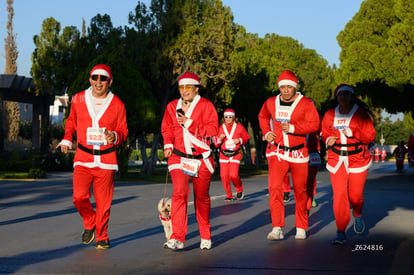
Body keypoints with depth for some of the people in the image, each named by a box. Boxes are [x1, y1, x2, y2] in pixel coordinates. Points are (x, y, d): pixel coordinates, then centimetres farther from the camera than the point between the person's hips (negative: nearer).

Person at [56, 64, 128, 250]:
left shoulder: (117, 104, 2)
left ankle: (101, 237, 20)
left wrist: (115, 137, -14)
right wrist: (67, 139, 6)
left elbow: (123, 131, 8)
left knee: (103, 201, 0)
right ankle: (90, 223, 18)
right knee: (79, 196, -12)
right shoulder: (78, 99, 6)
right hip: (83, 157, 1)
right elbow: (71, 122, 21)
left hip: (106, 159, -1)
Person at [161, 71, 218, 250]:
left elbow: (213, 128, -13)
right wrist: (168, 144, 2)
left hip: (202, 159, -1)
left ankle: (205, 237, 29)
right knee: (179, 194, -16)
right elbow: (167, 128, 20)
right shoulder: (172, 107, 8)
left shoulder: (206, 105, -3)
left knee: (202, 197, 11)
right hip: (179, 157, 1)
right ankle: (177, 239, -19)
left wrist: (189, 123, -20)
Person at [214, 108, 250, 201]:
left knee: (233, 175, -15)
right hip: (224, 154, 2)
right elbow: (216, 144, 9)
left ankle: (239, 190, 17)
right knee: (224, 175, -4)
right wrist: (219, 139, -12)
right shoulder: (221, 128, 3)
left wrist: (240, 140, -7)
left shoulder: (239, 127, -2)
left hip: (235, 154, -2)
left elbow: (246, 137, 12)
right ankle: (229, 195, 15)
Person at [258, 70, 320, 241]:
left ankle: (301, 228, 23)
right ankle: (277, 228, -16)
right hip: (277, 151, 2)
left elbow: (314, 124, -13)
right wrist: (266, 133, 9)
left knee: (300, 190, 8)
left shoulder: (305, 103, -6)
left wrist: (292, 127, -23)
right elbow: (263, 116, 25)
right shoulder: (271, 103, 4)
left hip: (298, 152, -1)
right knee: (275, 186, -16)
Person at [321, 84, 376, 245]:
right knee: (339, 195, -9)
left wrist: (353, 133, -20)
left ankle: (358, 216, 41)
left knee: (355, 195, 5)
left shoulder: (361, 113, -2)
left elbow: (370, 136, -5)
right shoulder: (330, 115, 6)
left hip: (358, 159, -1)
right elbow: (325, 134, 16)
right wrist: (328, 140, -6)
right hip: (336, 160, 2)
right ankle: (341, 232, -4)